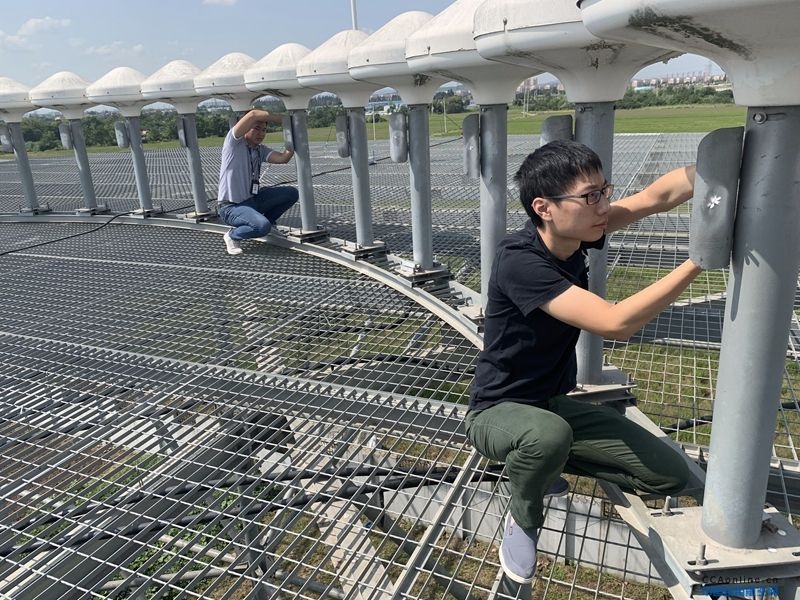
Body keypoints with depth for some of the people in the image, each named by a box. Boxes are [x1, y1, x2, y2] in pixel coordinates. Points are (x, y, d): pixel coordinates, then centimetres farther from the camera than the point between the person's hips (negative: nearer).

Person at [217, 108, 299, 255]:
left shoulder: (261, 150, 8)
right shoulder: (234, 142, -11)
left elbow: (283, 158, -11)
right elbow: (253, 115, -25)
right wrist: (285, 120, -20)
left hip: (253, 199, 8)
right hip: (231, 207, -8)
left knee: (291, 193, -2)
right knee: (263, 226, -33)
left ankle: (257, 222, 13)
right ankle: (232, 236, 0)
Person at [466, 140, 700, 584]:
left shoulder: (574, 232, -9)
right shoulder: (519, 262, -31)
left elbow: (660, 195, -11)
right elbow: (617, 323, -36)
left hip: (555, 402, 7)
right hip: (498, 412, -6)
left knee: (671, 476, -1)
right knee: (550, 434, -42)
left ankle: (541, 462, 16)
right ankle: (524, 520, -6)